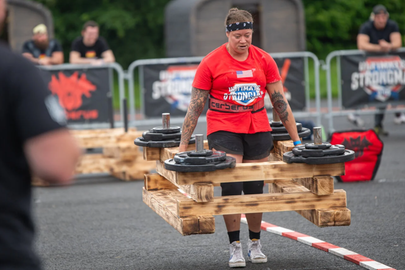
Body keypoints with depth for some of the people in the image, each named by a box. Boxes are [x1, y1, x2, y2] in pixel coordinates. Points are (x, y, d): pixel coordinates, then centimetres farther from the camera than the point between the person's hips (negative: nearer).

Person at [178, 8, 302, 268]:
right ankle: (235, 247, -4)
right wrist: (183, 146, -7)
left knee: (255, 188, 4)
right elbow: (195, 107, -4)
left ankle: (255, 244, 19)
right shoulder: (211, 63, -6)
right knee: (231, 187, -12)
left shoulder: (264, 60, 3)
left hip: (258, 130, 3)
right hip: (224, 129, -3)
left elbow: (280, 101, 7)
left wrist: (296, 139, 5)